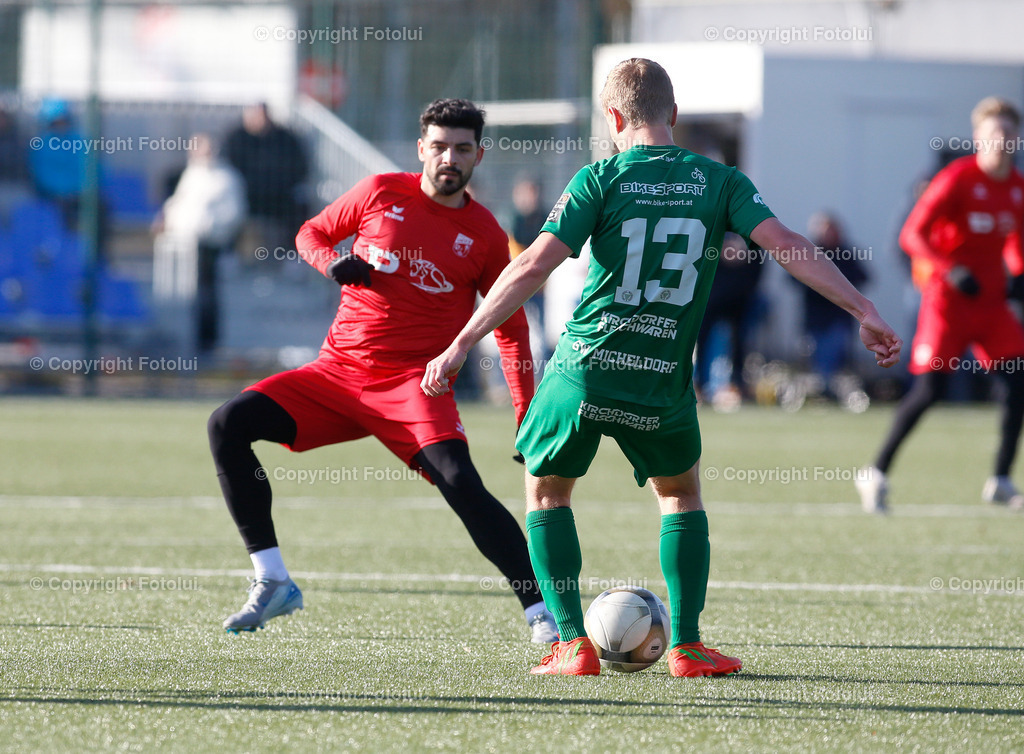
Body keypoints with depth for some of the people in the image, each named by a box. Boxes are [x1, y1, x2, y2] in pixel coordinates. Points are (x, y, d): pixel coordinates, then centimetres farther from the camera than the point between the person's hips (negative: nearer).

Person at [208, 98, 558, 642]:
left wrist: (527, 419, 3)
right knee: (228, 424, -12)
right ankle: (272, 582, -4)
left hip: (415, 384, -3)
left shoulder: (485, 236, 2)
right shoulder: (381, 193, 4)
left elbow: (511, 330, 10)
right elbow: (311, 232, 18)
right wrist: (333, 262, -7)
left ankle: (541, 611, -23)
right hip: (339, 369, 3)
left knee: (461, 483, -27)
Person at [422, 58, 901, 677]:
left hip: (583, 371, -2)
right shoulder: (718, 182, 3)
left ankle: (573, 643, 11)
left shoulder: (600, 180, -3)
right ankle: (687, 645, 18)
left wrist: (461, 345, -10)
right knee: (682, 492, 27)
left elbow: (533, 267, -11)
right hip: (664, 386, 2)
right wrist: (865, 312, -5)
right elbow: (790, 247, -8)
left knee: (547, 489, 21)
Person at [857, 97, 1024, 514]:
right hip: (947, 298, -6)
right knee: (929, 388, -13)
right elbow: (912, 235, -15)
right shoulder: (957, 179, -12)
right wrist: (951, 272, -26)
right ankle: (876, 474, -1)